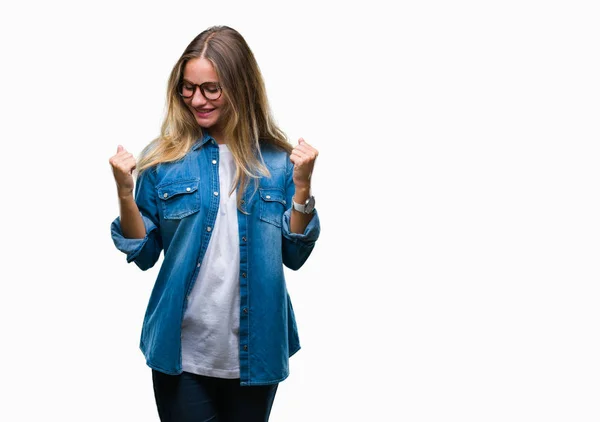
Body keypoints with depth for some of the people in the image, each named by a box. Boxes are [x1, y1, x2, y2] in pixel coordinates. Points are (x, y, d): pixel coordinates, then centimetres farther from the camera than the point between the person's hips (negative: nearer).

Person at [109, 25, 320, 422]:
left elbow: (294, 256, 0)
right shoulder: (163, 157, -4)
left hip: (255, 350, 1)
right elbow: (145, 255, 1)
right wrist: (125, 193, -13)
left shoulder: (278, 159, -2)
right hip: (182, 352, -1)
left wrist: (302, 185, -12)